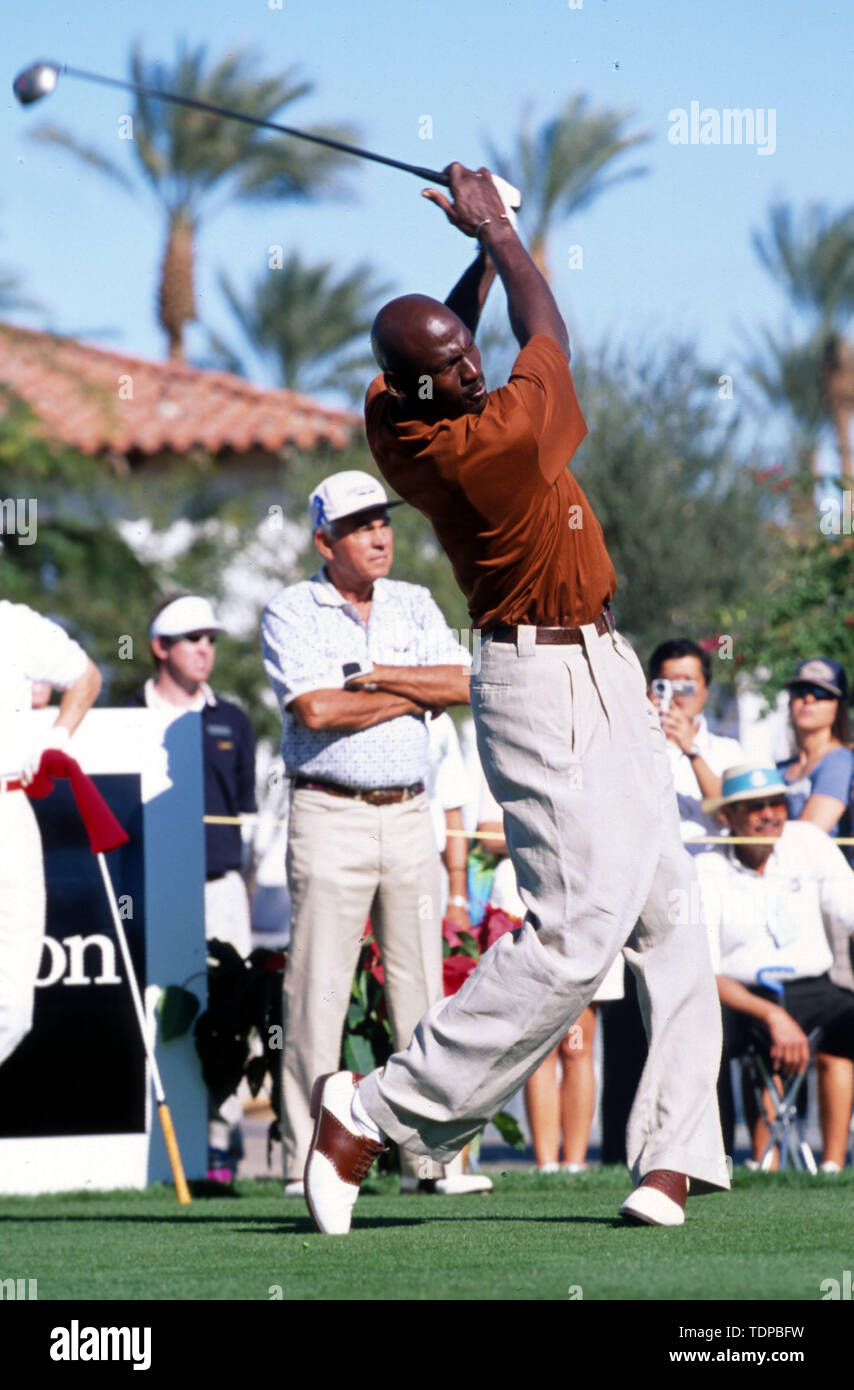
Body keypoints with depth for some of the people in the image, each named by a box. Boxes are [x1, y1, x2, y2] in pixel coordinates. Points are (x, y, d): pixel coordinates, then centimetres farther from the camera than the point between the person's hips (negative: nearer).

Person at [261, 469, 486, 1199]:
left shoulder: (416, 606, 13)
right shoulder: (290, 614, -1)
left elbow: (461, 684, -2)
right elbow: (315, 709, -16)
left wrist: (373, 674, -11)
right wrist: (416, 694, -7)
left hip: (410, 813, 5)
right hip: (330, 815, -5)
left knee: (421, 983, 4)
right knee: (319, 987, -7)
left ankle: (428, 1157, 7)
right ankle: (308, 1161, -5)